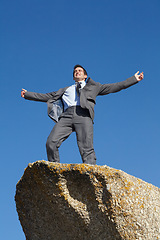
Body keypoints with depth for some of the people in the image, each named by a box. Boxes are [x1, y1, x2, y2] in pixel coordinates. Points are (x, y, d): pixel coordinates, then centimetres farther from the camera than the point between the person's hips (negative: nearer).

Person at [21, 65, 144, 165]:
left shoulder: (93, 87, 32)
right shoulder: (65, 90, 39)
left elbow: (113, 87, 28)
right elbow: (47, 96, 41)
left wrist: (134, 79, 24)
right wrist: (27, 94, 40)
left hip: (83, 115, -2)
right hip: (66, 115, 3)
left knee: (86, 148, -21)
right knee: (51, 142, -20)